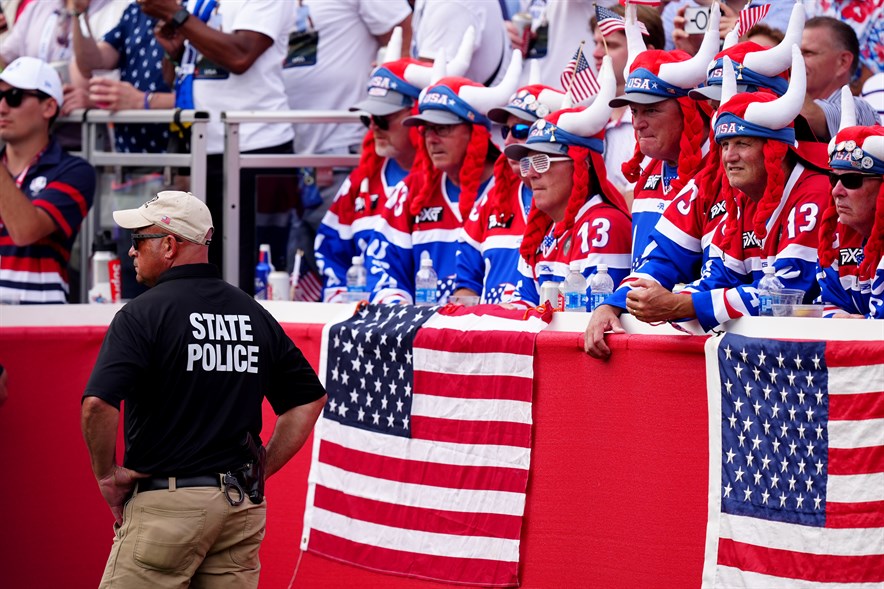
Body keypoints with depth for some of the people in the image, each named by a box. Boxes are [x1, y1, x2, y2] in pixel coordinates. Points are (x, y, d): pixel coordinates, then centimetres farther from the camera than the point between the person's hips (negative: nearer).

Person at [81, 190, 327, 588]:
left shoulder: (143, 314, -8)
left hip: (165, 505, -6)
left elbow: (97, 405, -20)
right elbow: (309, 398, 16)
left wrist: (106, 475, -6)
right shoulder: (255, 314, 11)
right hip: (243, 506, 6)